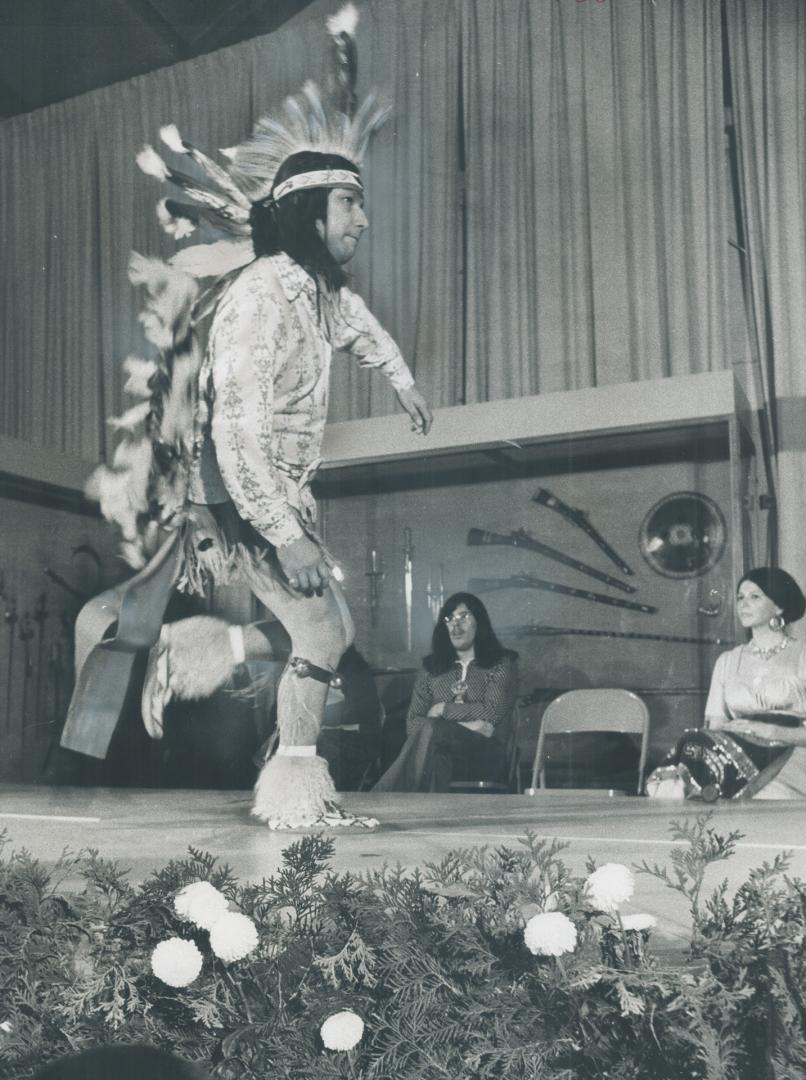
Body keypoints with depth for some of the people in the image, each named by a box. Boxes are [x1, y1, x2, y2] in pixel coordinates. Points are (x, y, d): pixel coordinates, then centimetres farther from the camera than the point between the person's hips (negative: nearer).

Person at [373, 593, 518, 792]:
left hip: (485, 756, -2)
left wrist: (442, 709, 0)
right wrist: (464, 726, -7)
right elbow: (412, 722, 8)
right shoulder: (431, 667, 20)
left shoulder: (502, 663, 13)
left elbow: (492, 713, -4)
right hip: (442, 750, 2)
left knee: (429, 730, -34)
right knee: (435, 758, -38)